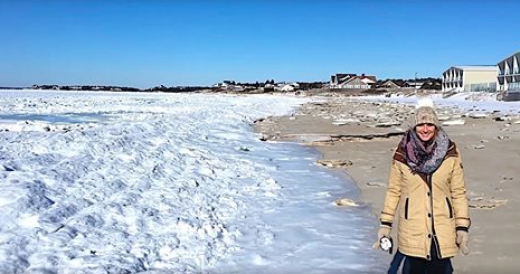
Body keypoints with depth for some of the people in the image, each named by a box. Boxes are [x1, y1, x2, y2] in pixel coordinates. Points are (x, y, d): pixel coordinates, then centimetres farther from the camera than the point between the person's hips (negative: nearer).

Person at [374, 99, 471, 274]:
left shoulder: (450, 154, -1)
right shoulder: (402, 155, -3)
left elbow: (458, 192, 2)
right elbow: (393, 191, 4)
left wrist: (462, 227, 0)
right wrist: (385, 224, 3)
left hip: (442, 230, 1)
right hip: (412, 231, 0)